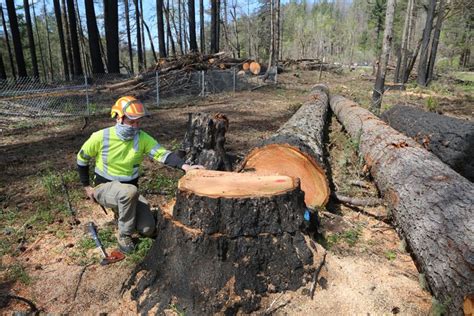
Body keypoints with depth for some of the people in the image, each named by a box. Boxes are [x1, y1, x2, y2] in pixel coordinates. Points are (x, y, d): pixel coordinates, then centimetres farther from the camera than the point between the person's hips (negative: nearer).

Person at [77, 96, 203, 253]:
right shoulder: (100, 137, -16)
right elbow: (82, 158, 1)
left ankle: (122, 211, 22)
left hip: (129, 190, 3)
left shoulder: (142, 138, -11)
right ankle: (124, 235, -13)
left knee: (148, 229, -12)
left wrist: (185, 166, -42)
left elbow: (162, 153, -25)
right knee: (130, 191, -39)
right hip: (104, 188, -3)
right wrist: (87, 186, 4)